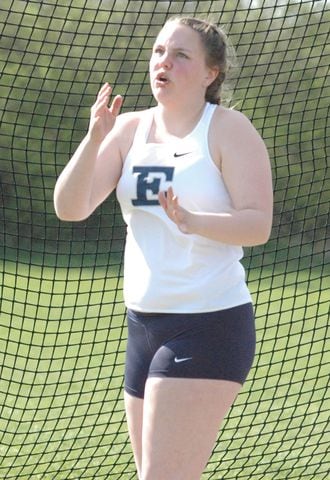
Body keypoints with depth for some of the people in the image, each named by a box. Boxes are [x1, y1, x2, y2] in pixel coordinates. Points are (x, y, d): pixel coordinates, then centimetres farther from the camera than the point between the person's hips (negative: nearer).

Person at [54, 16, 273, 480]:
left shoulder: (229, 129, -6)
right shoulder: (129, 129, 9)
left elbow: (258, 224, -15)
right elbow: (69, 208, 0)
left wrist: (192, 221, -33)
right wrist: (95, 138, -15)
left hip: (209, 325, -7)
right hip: (144, 323, 7)